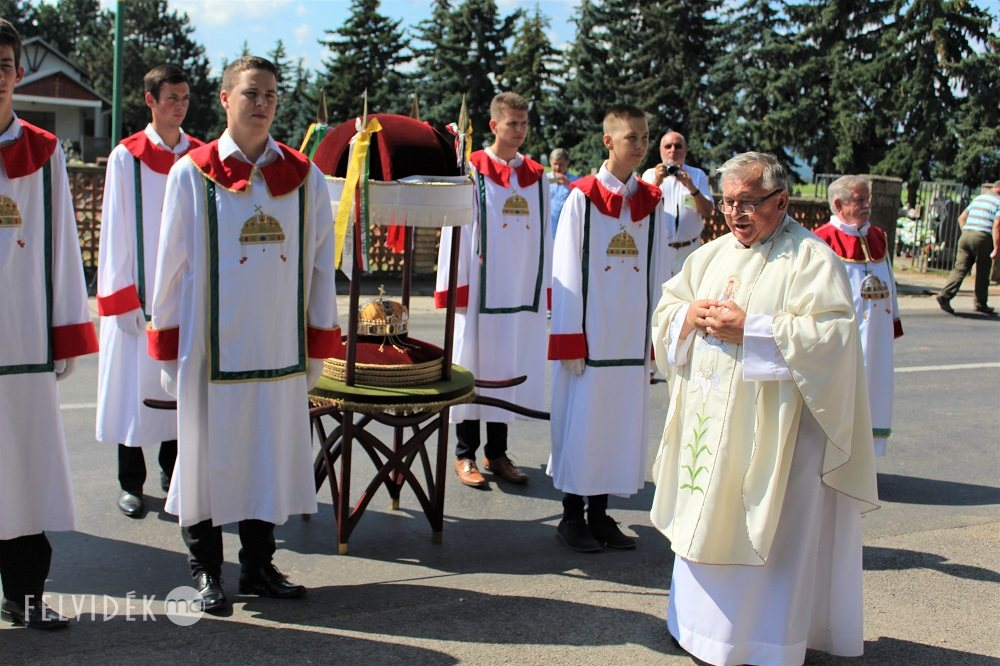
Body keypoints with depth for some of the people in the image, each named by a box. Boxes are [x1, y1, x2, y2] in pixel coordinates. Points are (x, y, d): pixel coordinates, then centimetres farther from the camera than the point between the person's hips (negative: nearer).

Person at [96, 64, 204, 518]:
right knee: (135, 383, 2)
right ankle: (131, 483, 13)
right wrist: (122, 296, -9)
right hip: (141, 292, -3)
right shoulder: (126, 158, -2)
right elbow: (115, 230, -3)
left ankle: (173, 471, 24)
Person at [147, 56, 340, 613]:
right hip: (213, 349, -2)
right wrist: (169, 346, 1)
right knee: (208, 457, 7)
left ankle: (259, 567, 25)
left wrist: (318, 345, 5)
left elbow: (321, 265, 7)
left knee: (272, 457, 10)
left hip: (280, 349, 2)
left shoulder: (304, 177, 6)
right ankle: (206, 571, 22)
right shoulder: (192, 174, 0)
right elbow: (171, 264, 2)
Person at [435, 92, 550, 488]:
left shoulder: (536, 176, 10)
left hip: (523, 291, 4)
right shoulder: (472, 171, -3)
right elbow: (455, 230, -5)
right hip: (482, 289, -4)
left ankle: (497, 452, 21)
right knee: (473, 368, 2)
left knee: (510, 370, 9)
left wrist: (545, 288, 8)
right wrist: (455, 286, -10)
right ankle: (465, 454, 14)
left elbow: (544, 236, 12)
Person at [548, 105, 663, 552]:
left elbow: (655, 271, 9)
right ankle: (572, 516, 17)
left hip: (632, 337, 4)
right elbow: (566, 270, -5)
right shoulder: (582, 198, -5)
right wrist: (570, 339, -9)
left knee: (622, 423, 9)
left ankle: (599, 513, 23)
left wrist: (656, 335, 5)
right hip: (589, 334, -4)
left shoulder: (651, 202, 7)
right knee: (580, 422, 3)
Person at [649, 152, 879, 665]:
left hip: (770, 428, -6)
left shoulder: (810, 258, -8)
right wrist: (689, 315, -7)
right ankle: (700, 621, 28)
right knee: (705, 521, 13)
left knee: (761, 529, 0)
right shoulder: (711, 255, 13)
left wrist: (749, 329, -21)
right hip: (708, 419, 7)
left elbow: (830, 335, -18)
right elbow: (665, 311, 16)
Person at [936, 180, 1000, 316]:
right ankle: (981, 304, 17)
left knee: (960, 269, 1)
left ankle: (945, 295, -17)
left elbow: (961, 218, 20)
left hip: (965, 235, 5)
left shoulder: (978, 198, 20)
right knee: (982, 273, 8)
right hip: (982, 238, -5)